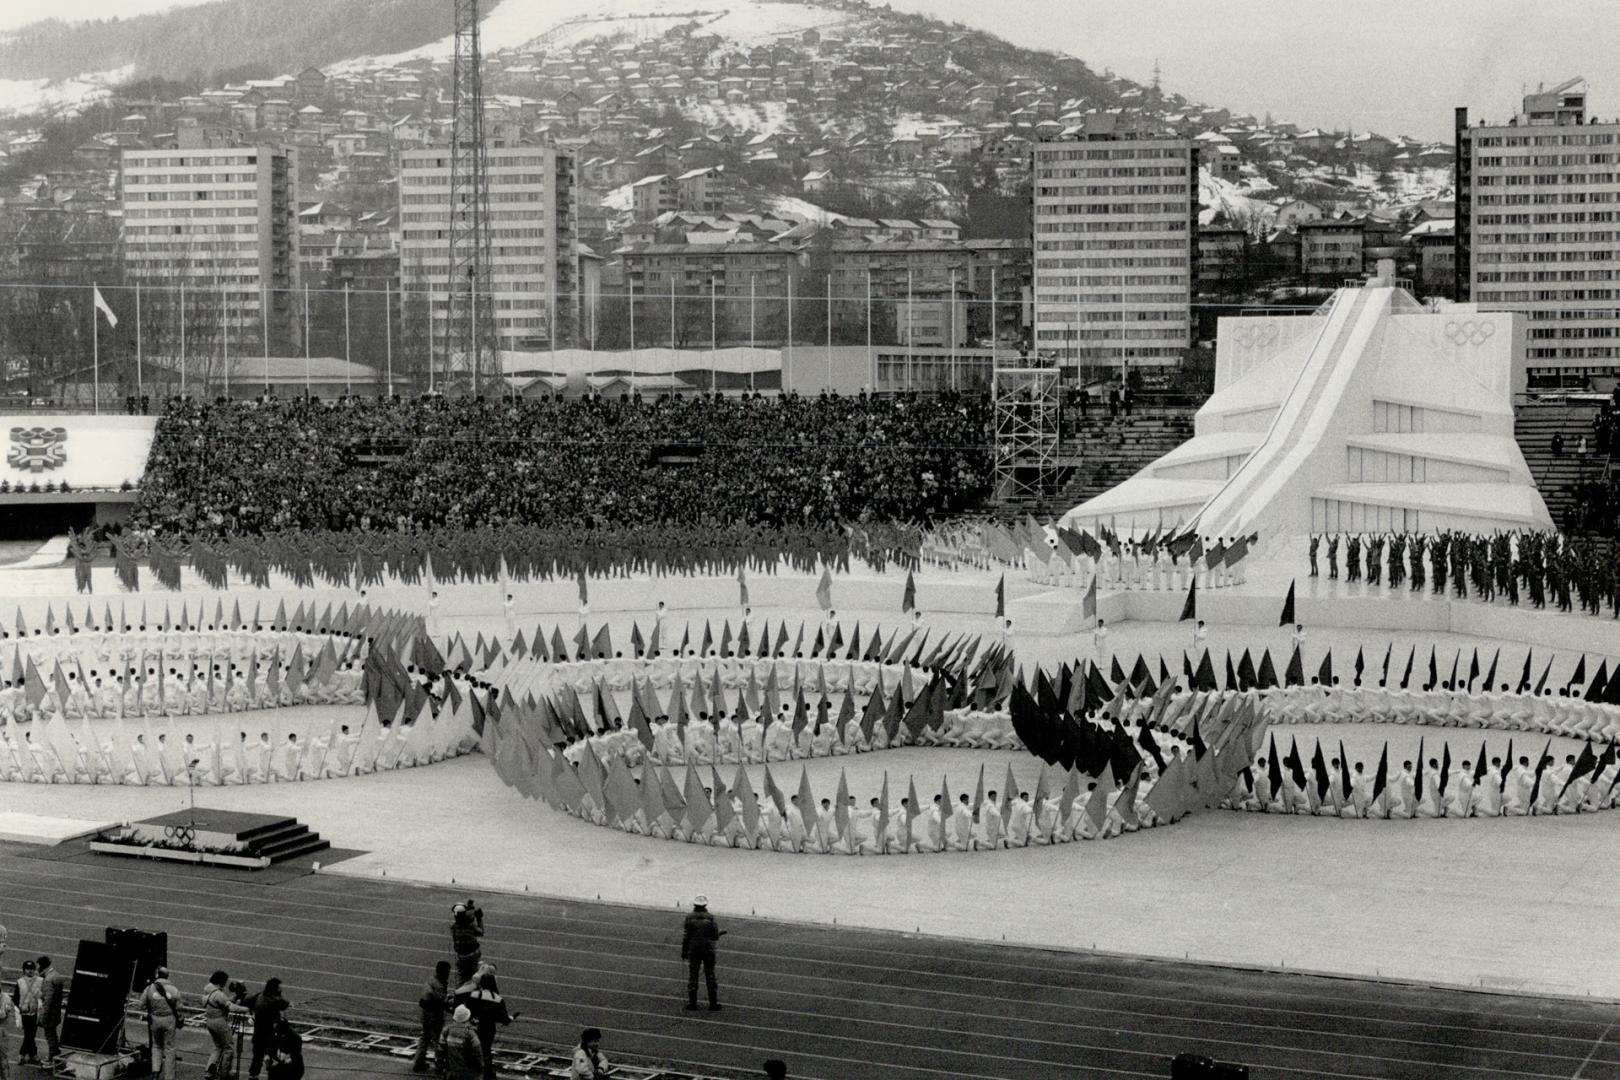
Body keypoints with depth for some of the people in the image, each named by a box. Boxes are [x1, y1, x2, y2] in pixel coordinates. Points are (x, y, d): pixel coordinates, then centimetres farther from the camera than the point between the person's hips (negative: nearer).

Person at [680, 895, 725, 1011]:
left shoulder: (690, 918, -3)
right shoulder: (710, 918, -3)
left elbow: (686, 937, -3)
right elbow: (715, 936, -2)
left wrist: (684, 953, 4)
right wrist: (720, 932, 21)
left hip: (694, 950, 0)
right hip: (708, 950, 0)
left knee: (692, 976, 8)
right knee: (710, 976, 6)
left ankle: (692, 1003, 7)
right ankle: (713, 1003, 4)